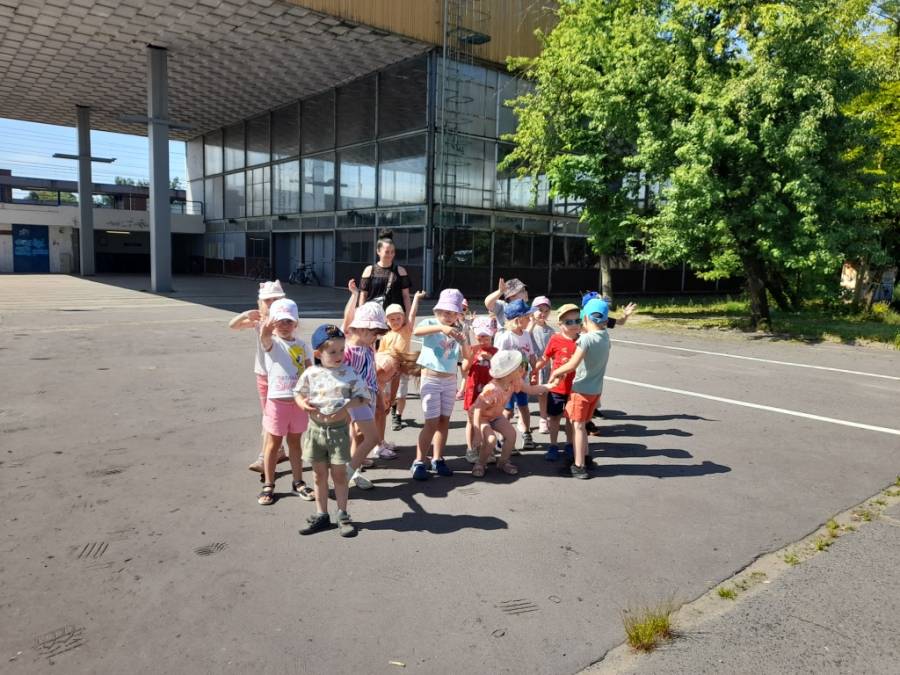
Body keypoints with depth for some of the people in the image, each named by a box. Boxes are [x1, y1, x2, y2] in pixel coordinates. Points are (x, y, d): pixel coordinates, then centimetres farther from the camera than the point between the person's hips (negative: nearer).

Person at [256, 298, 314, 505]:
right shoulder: (272, 343, -9)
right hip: (277, 401, -3)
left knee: (295, 442, 16)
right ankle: (268, 485, 22)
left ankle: (298, 482, 28)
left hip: (298, 401, 3)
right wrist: (265, 330, -58)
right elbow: (265, 338, -34)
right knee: (273, 444, 9)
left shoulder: (302, 345, 3)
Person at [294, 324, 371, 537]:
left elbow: (364, 397, -5)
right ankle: (322, 515, 26)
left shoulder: (349, 373, -7)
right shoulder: (310, 374, -3)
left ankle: (342, 515, 19)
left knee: (339, 473, 5)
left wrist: (347, 404, -22)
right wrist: (303, 404, -11)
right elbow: (298, 393, 10)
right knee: (320, 474, 13)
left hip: (338, 429, -2)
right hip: (316, 429, 2)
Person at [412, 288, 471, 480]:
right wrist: (441, 328, -42)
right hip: (431, 379, -5)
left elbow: (466, 355, -1)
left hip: (450, 380, 5)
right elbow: (416, 331, -31)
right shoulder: (430, 323, -7)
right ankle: (419, 463, 2)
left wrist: (464, 341, -20)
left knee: (444, 421, 11)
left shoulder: (458, 330, 5)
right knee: (432, 422, -7)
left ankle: (437, 460, 23)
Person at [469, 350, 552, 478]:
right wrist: (479, 435, -36)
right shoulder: (491, 390, -39)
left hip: (496, 415, 7)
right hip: (481, 416, -7)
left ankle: (503, 462, 14)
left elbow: (531, 389, 3)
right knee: (491, 439, -26)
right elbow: (477, 410, -36)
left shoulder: (515, 382, -16)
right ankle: (480, 464, 0)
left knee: (511, 434, -8)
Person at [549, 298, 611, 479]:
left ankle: (579, 467, 3)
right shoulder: (605, 337, 0)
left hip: (581, 389, -7)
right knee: (582, 424, 21)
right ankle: (584, 457, 29)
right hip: (596, 389, 7)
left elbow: (573, 364, -23)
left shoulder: (586, 338, -21)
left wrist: (556, 372, -9)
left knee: (578, 425, 1)